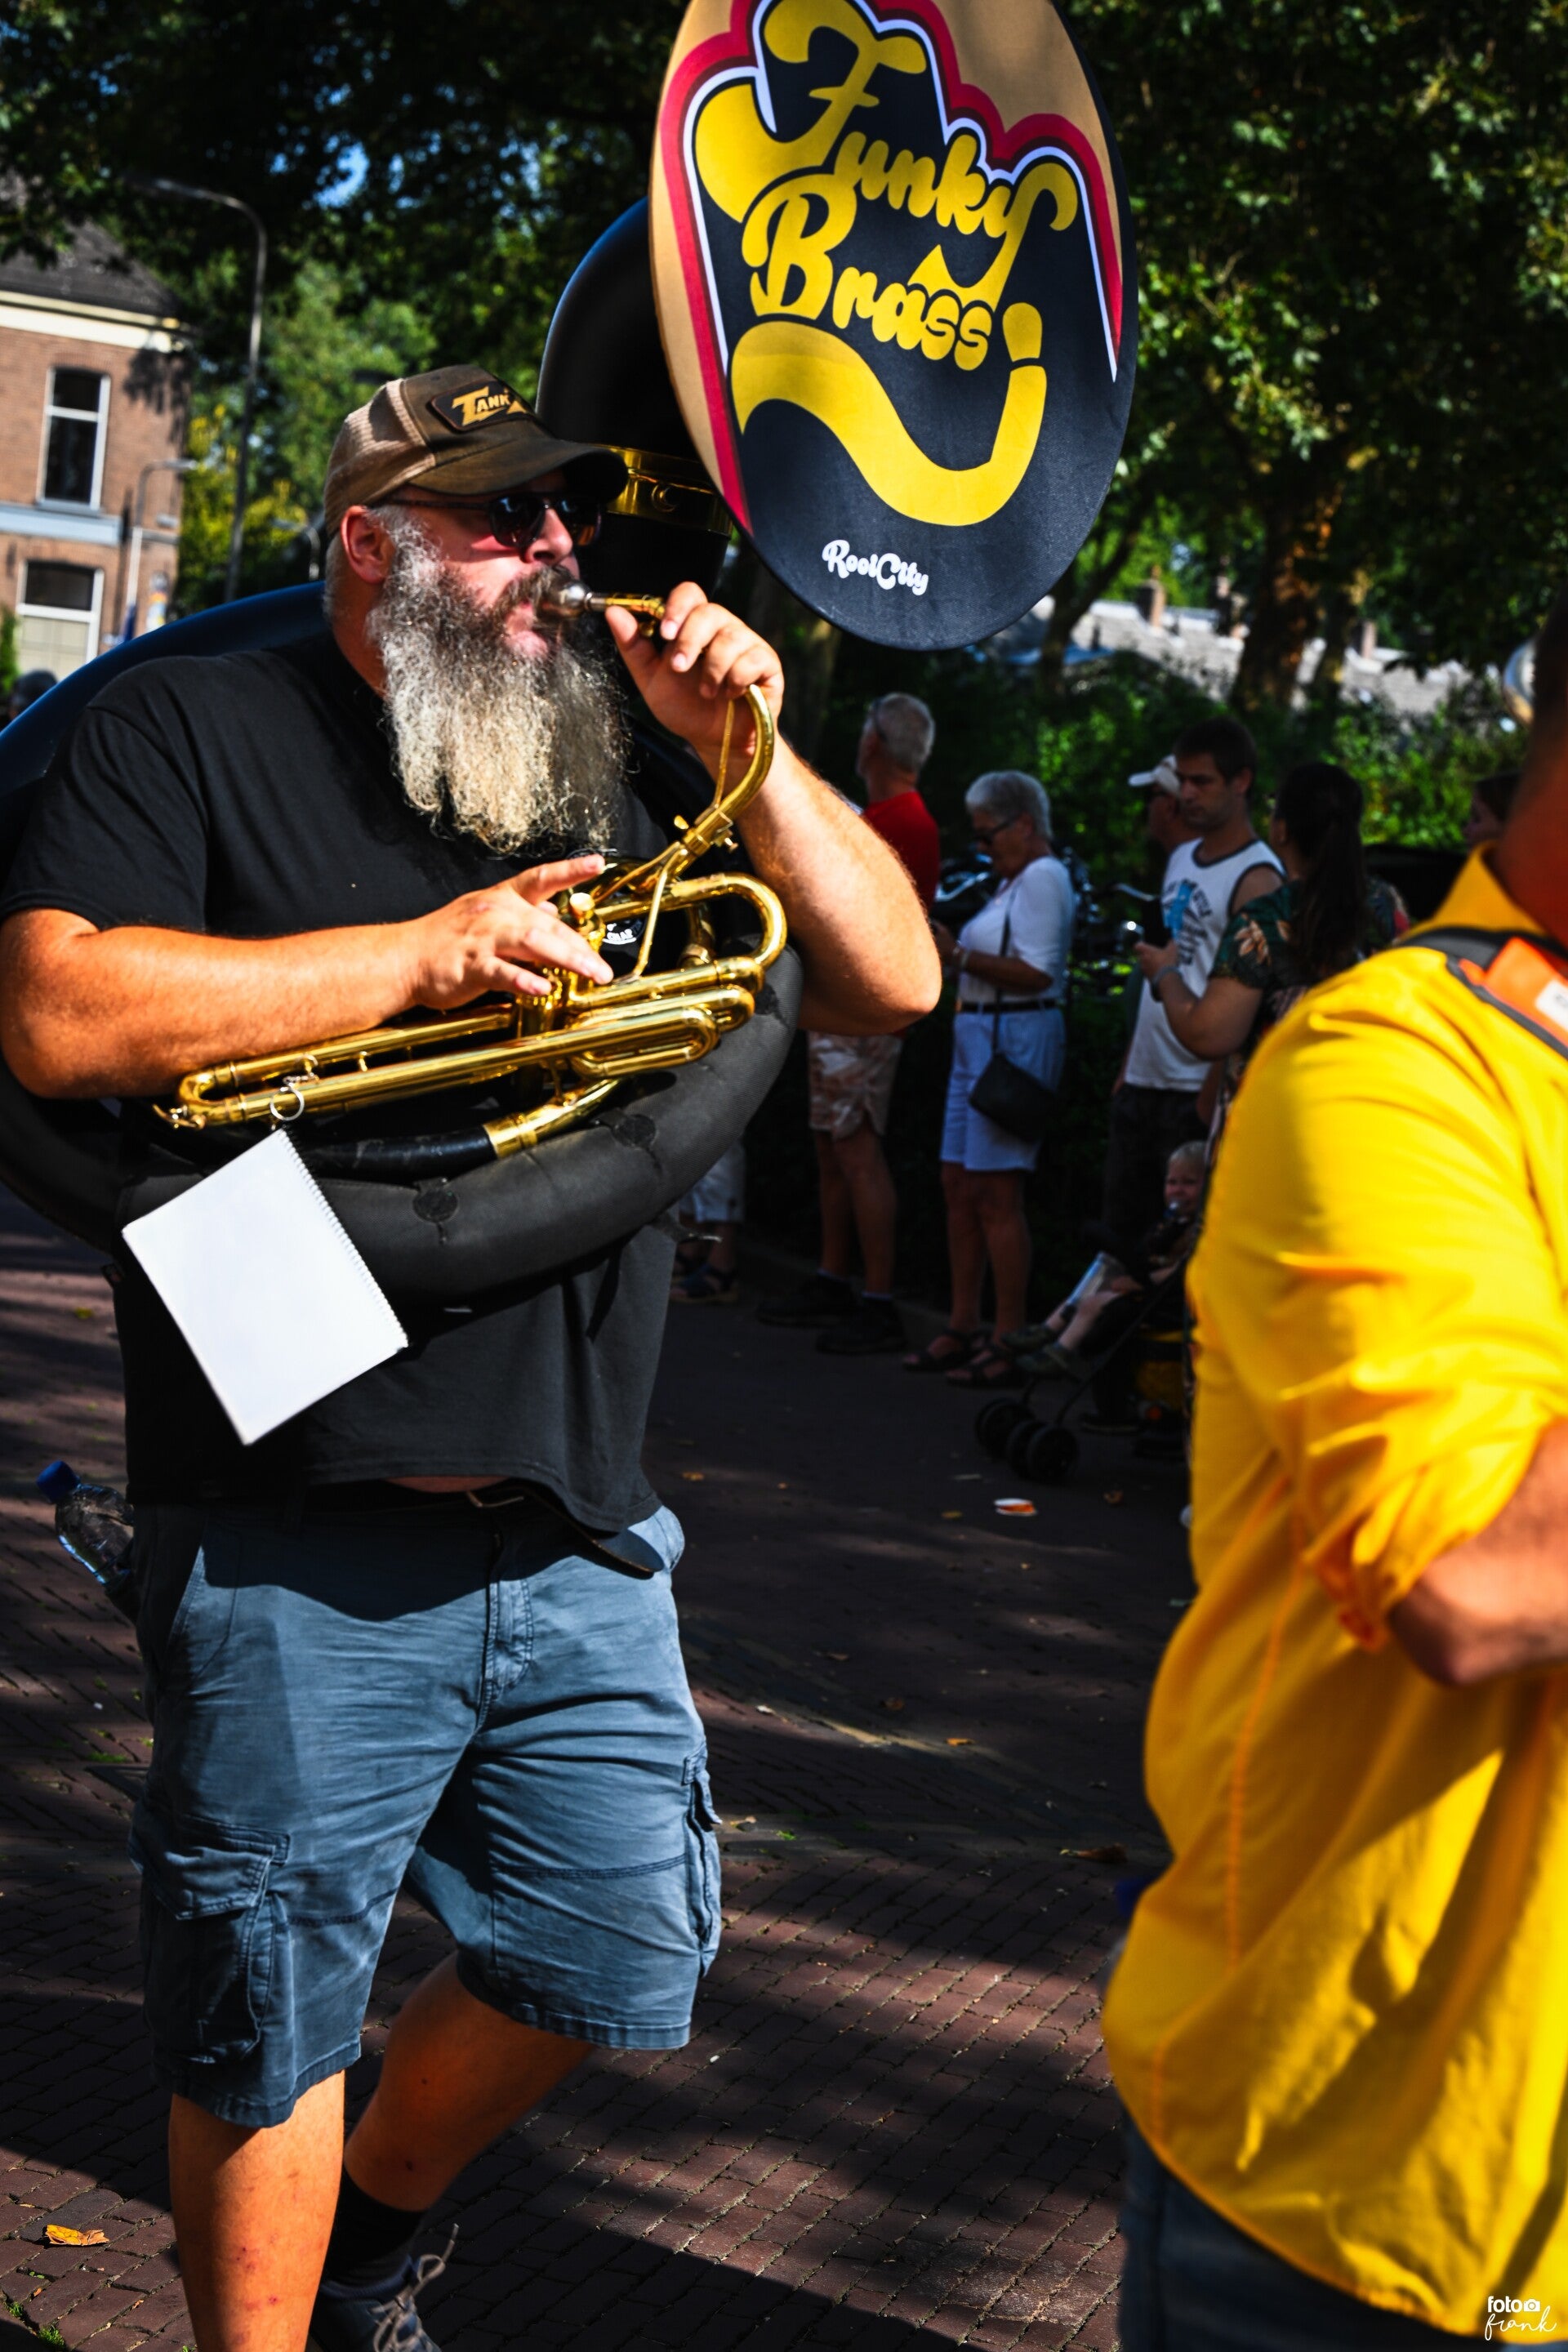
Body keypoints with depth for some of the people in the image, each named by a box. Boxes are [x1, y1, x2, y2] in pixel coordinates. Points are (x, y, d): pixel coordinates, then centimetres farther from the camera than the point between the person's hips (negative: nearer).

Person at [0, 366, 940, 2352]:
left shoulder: (600, 780, 14)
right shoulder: (196, 730, 0)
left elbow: (892, 987, 10)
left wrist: (745, 750, -3)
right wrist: (428, 952, -17)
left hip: (575, 1531, 6)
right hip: (298, 1545, -5)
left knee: (618, 1963, 15)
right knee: (272, 2026, 6)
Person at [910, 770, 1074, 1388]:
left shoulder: (1043, 879, -10)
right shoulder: (1015, 880, 21)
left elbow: (1038, 972, -20)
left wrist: (960, 955, -18)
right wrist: (949, 952, 9)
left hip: (1017, 1039, -10)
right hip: (979, 1036, 10)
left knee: (995, 1195, -10)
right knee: (958, 1186, 11)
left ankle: (1012, 1344, -6)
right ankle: (963, 1328, 17)